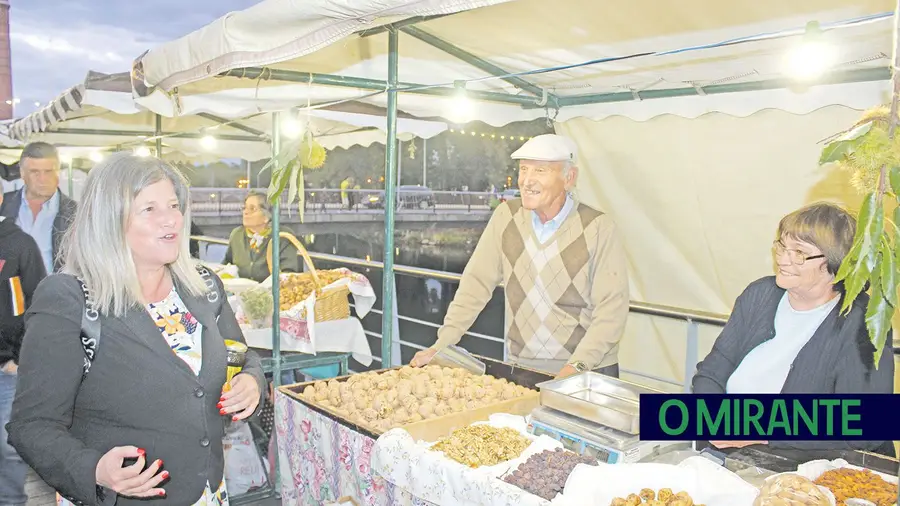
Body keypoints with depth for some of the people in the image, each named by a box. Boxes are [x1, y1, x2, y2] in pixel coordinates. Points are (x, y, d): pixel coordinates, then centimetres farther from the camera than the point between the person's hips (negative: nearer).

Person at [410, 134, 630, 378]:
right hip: (521, 367, 3)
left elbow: (612, 308, -13)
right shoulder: (506, 216, -2)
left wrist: (578, 366, -23)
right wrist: (441, 345, -7)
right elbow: (476, 284, -1)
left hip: (589, 371, -2)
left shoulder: (599, 228, -11)